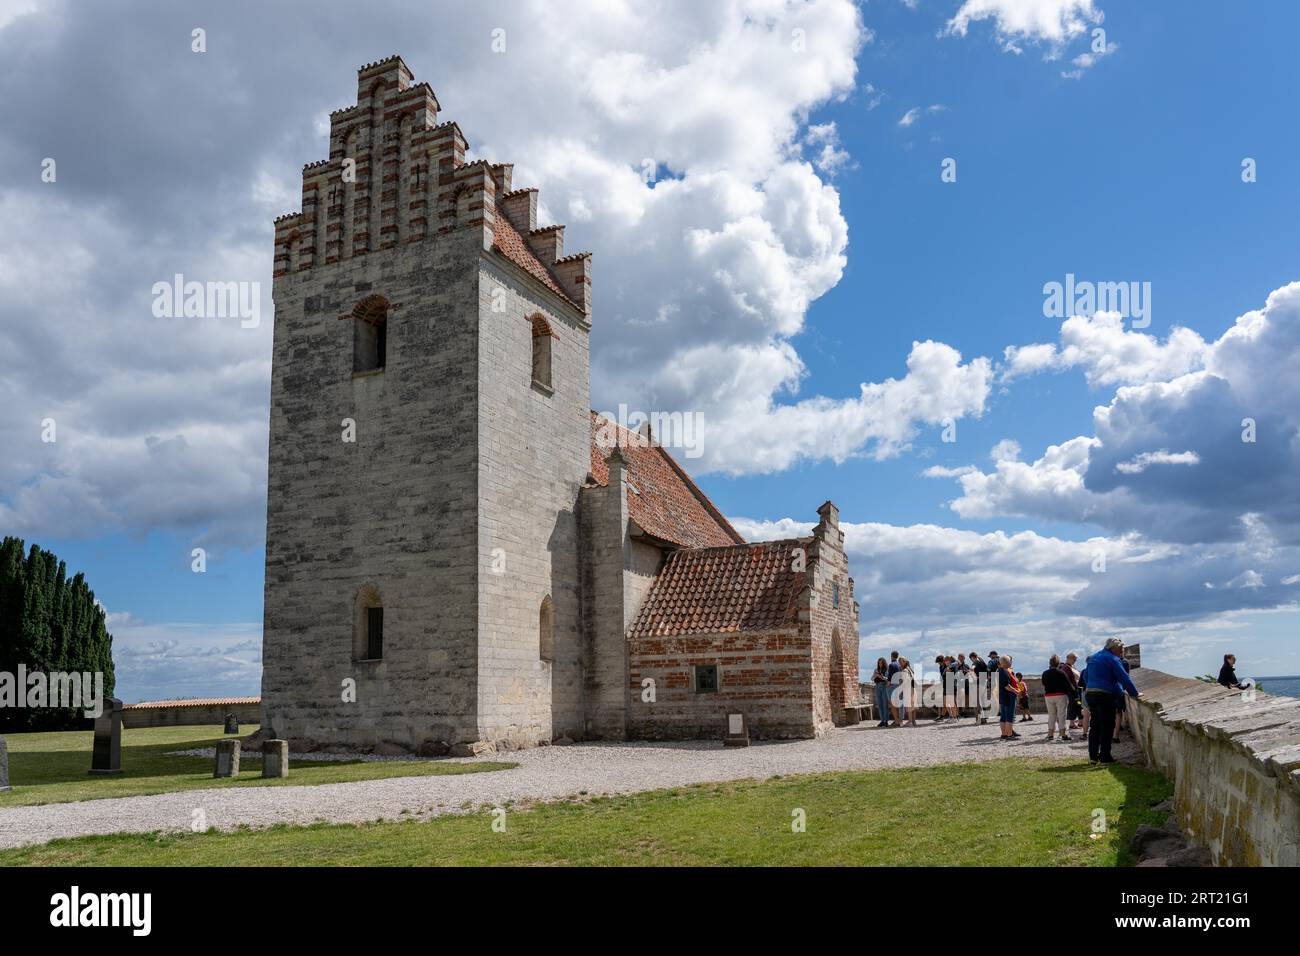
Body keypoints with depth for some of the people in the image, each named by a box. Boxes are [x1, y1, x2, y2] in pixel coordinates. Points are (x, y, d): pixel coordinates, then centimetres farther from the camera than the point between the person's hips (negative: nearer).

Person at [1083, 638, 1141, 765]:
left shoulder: (1093, 658, 18)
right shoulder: (1112, 659, -8)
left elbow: (1085, 676, 24)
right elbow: (1124, 677, -10)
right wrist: (1134, 693, -4)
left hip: (1090, 694, 8)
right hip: (1105, 696, -8)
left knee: (1095, 726, 11)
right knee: (1107, 726, 0)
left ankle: (1093, 756, 10)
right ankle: (1105, 757, 1)